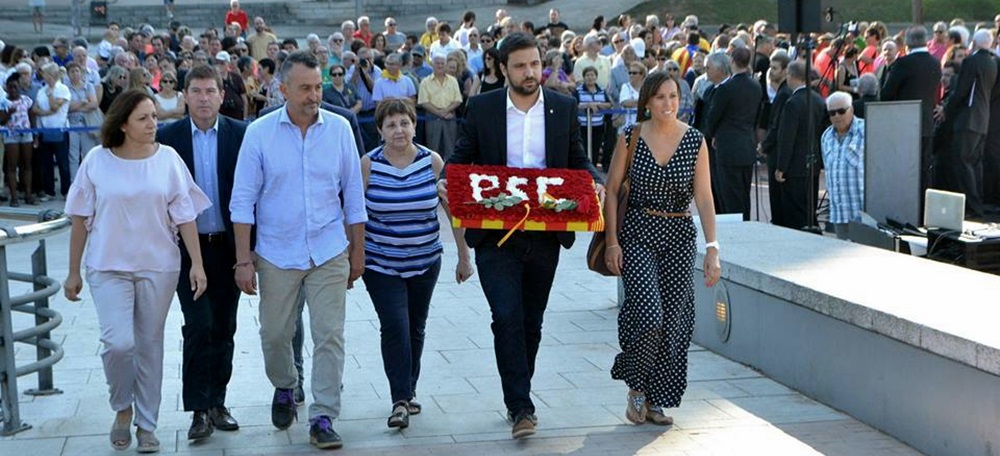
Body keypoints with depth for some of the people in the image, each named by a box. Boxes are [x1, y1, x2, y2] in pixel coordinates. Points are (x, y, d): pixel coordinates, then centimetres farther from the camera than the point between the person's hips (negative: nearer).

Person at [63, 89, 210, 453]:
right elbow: (80, 219, 2)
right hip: (108, 267, -1)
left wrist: (197, 264, -7)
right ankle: (122, 408, 15)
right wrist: (73, 272, 3)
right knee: (118, 343, -12)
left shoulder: (167, 159, -3)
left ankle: (146, 425, 22)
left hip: (158, 267, 1)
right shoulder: (97, 161, -4)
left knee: (149, 345, 9)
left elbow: (185, 215, -1)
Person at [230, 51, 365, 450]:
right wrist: (244, 261, -6)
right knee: (274, 335, 11)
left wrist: (357, 252, 8)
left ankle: (323, 418, 6)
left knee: (330, 336, -3)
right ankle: (284, 389, 40)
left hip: (329, 252, 0)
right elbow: (243, 200, -3)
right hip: (277, 255, 0)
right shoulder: (260, 133, -5)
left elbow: (353, 195, 6)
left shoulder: (339, 129, -1)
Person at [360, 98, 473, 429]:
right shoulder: (369, 164, -8)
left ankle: (408, 391, 30)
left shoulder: (432, 162, -5)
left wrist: (464, 256, 0)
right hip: (381, 263, -2)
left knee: (415, 328, 13)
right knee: (395, 327, -13)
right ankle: (400, 400, -8)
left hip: (424, 262, 2)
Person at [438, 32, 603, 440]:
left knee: (531, 322, 12)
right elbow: (462, 157, 5)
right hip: (495, 234, -2)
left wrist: (595, 181, -10)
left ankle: (517, 399, 27)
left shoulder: (564, 108, 5)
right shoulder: (481, 108, 1)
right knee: (507, 318, -12)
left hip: (545, 234, 2)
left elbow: (577, 160, 11)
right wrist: (446, 181, -15)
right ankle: (521, 407, -8)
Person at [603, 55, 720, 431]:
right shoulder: (631, 137, -3)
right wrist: (611, 241, -6)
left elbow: (704, 198, -1)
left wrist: (712, 248, -8)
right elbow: (612, 190, 1)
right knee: (647, 312, -18)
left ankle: (656, 400, 17)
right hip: (637, 233, -2)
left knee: (673, 320, 2)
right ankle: (635, 386, 7)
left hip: (679, 235, 2)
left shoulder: (695, 141, 1)